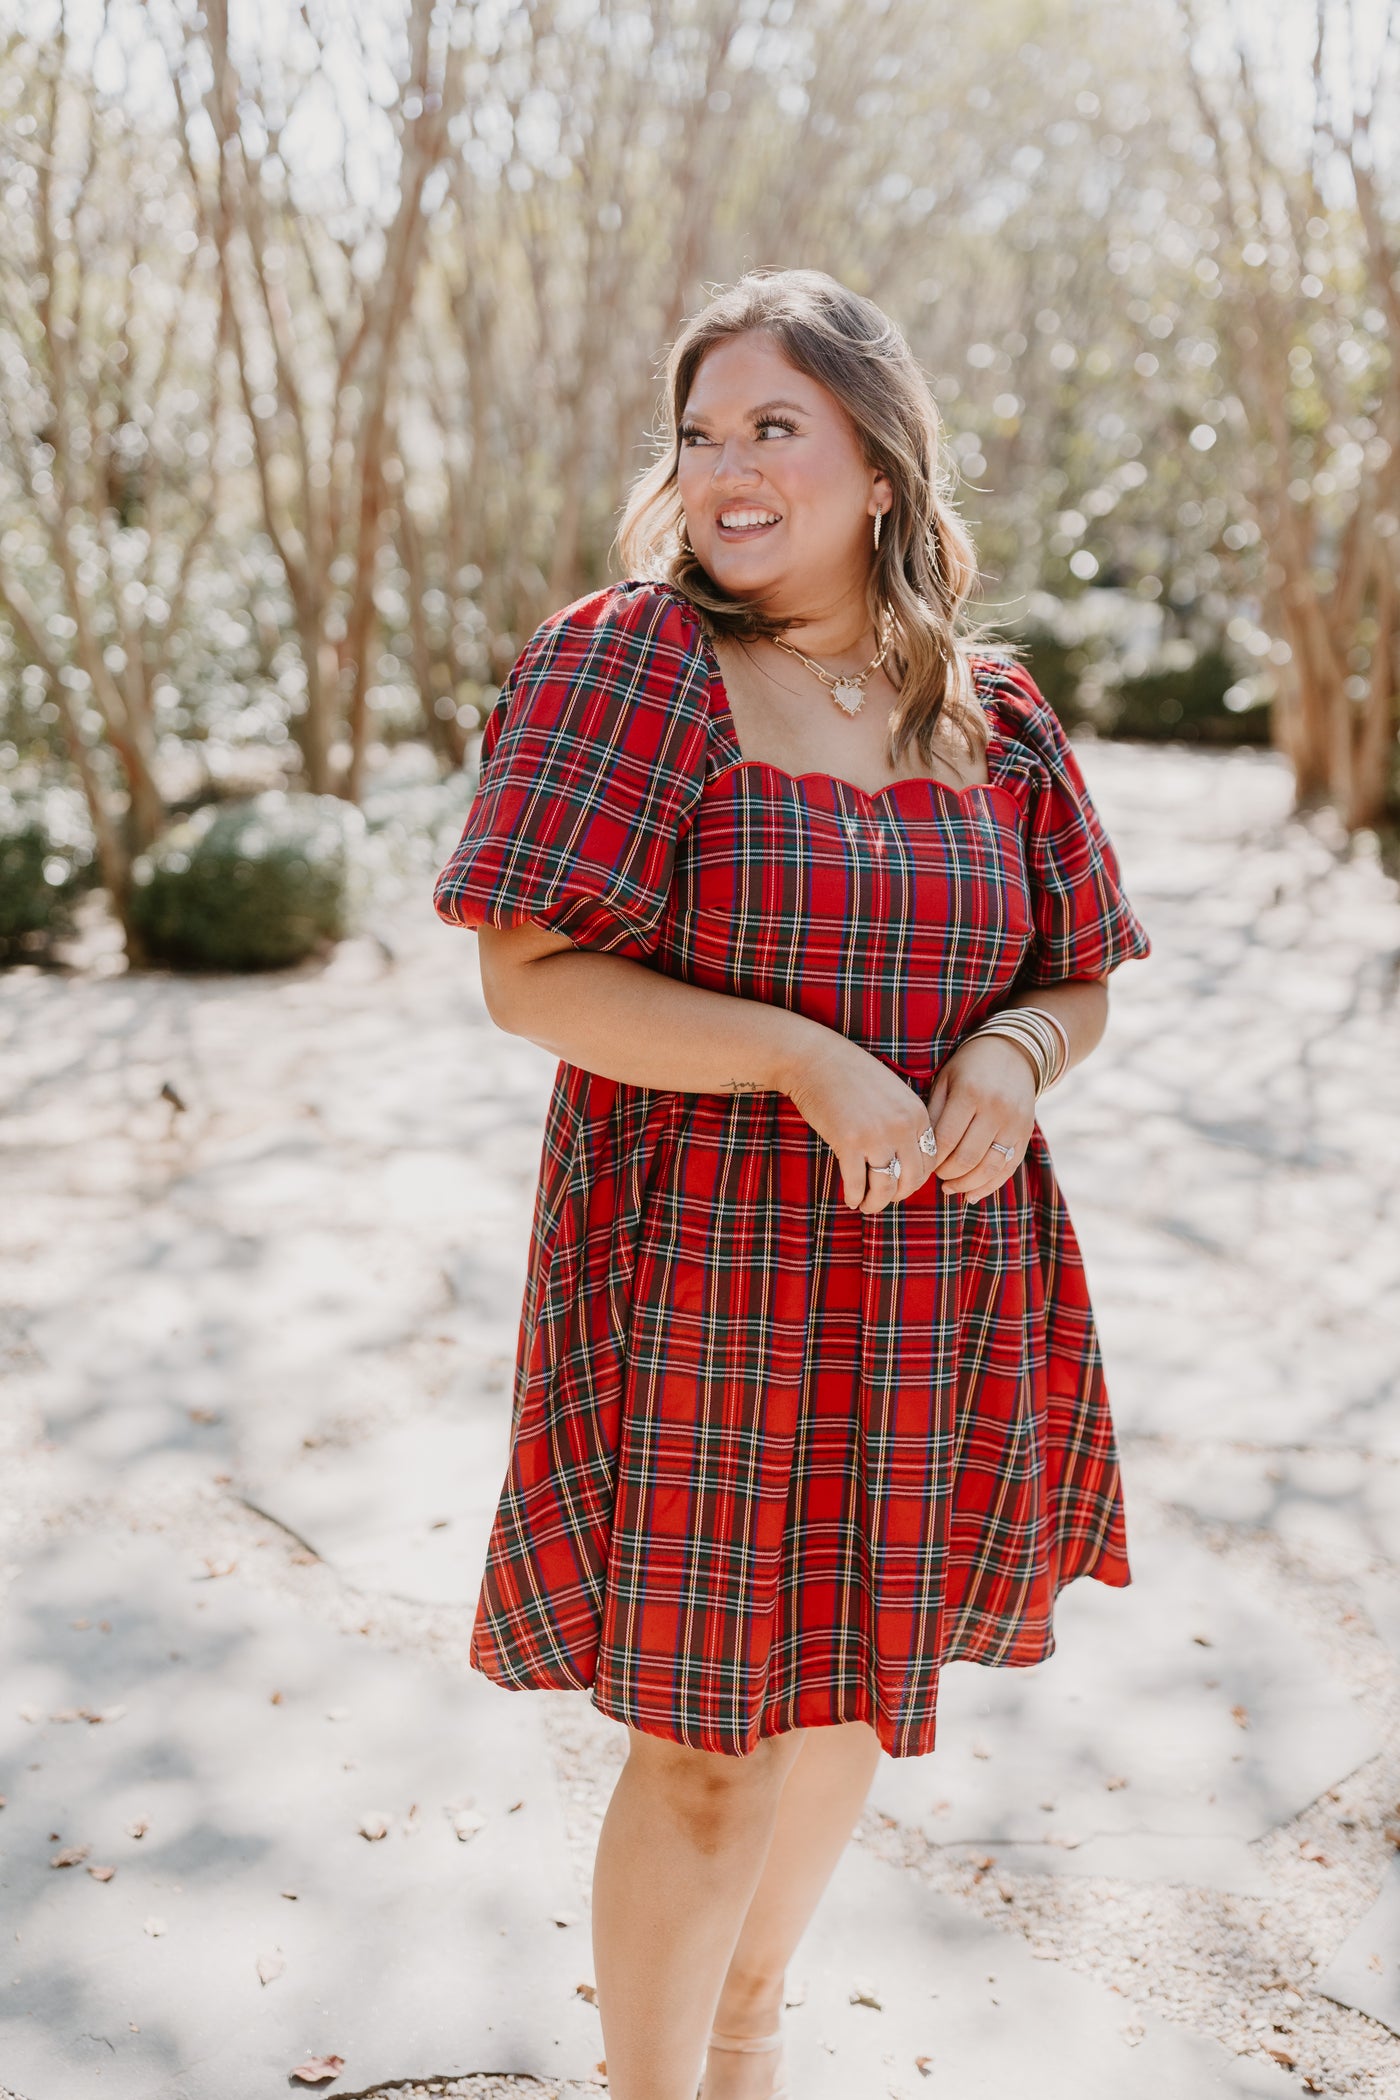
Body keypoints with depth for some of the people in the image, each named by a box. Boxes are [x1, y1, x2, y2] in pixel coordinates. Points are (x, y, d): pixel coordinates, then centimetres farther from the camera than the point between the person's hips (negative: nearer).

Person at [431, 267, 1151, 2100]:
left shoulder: (991, 709, 5)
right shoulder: (622, 664, -8)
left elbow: (1078, 981, 11)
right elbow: (530, 976, -14)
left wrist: (1012, 1049, -13)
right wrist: (802, 1055, -24)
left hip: (942, 1290, 5)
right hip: (708, 1287, -5)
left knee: (860, 1691, 19)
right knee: (709, 1741, 3)